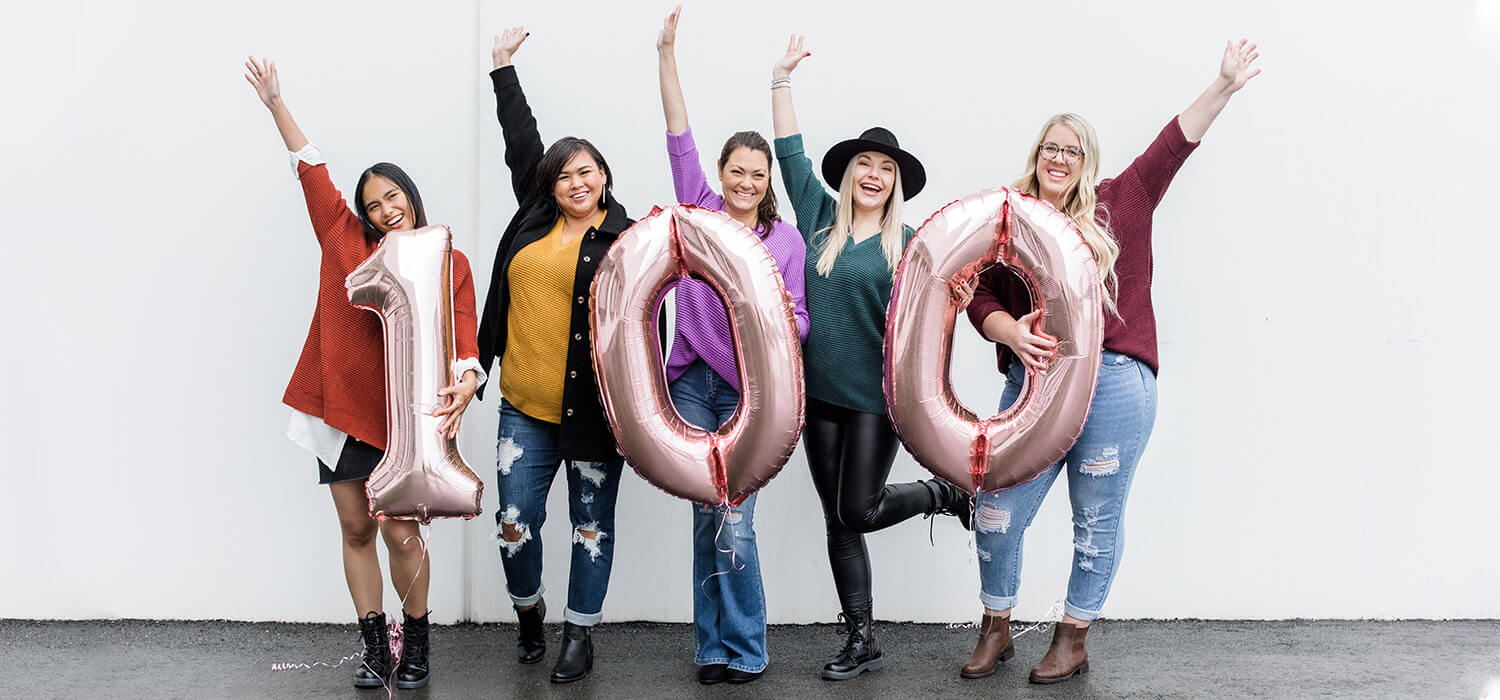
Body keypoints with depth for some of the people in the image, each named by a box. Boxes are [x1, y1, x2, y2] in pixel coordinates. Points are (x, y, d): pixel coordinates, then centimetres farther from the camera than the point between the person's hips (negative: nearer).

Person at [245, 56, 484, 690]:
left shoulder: (450, 264, 2)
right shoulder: (346, 241, 7)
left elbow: (462, 335, -7)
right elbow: (311, 168, 7)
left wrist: (466, 383, -27)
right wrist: (276, 104, 3)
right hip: (342, 405, 3)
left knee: (401, 532, -4)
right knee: (356, 529, 8)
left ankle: (415, 643, 16)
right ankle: (374, 646, 19)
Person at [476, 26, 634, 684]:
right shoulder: (535, 217, 8)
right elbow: (521, 140, 19)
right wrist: (503, 67, 24)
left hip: (591, 408, -4)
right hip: (525, 406, 4)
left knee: (592, 524, 7)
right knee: (515, 521, 4)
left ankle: (579, 636, 20)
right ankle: (528, 614, 30)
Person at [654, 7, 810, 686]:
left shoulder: (787, 239, 4)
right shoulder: (701, 210, 7)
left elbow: (799, 322, 4)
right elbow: (680, 139, -1)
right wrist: (667, 55, -7)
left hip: (747, 388, -2)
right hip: (692, 382, 2)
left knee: (734, 521, -6)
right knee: (706, 515, 4)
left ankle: (743, 649, 8)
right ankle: (712, 647, 15)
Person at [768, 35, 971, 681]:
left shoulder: (908, 242, -2)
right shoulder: (819, 220, 7)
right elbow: (790, 151, 8)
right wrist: (782, 78, 8)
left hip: (874, 397, -4)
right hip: (820, 393, 4)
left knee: (858, 511, -5)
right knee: (838, 521, 7)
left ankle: (946, 493, 23)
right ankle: (861, 643, 17)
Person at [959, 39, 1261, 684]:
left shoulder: (1118, 205, 9)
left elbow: (1174, 143, 6)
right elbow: (980, 299, 3)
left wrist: (1224, 86, 0)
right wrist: (1012, 332, -16)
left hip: (1113, 382, -1)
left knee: (1096, 520, 6)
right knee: (997, 514, 2)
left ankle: (1072, 642, 20)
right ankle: (995, 632, 21)